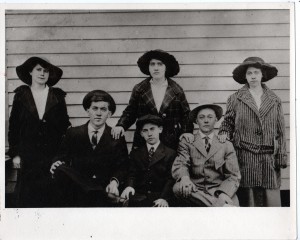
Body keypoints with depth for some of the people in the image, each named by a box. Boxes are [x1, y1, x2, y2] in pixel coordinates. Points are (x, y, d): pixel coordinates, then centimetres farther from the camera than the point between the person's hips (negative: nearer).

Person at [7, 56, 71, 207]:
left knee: (49, 195, -1)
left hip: (52, 155, 0)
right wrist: (15, 154, 0)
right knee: (27, 196, 2)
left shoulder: (57, 96, 5)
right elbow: (13, 126, 6)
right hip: (28, 157, 0)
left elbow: (64, 125, 6)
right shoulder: (21, 95, 5)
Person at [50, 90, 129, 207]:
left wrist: (114, 182, -14)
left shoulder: (117, 137, 12)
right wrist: (56, 164, -14)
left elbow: (122, 167, 7)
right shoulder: (73, 134, 16)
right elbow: (61, 157, 11)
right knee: (59, 170, -27)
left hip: (103, 196, -2)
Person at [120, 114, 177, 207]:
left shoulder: (171, 153, 10)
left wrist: (164, 198, -18)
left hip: (159, 198, -2)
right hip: (139, 197, 2)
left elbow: (171, 179, 0)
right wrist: (129, 186, -14)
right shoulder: (135, 153, 21)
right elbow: (132, 175, 10)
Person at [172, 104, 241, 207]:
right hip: (195, 191, 2)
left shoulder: (226, 145, 13)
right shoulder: (186, 142, 11)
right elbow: (179, 165, -5)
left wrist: (224, 194, -17)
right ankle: (221, 206, -31)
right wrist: (184, 177, -31)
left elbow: (233, 176, 6)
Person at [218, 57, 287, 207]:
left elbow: (280, 131, 9)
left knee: (272, 201, 1)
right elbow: (228, 122, 14)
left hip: (269, 159, 2)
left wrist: (281, 158, 4)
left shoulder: (274, 100, 10)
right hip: (245, 158, -1)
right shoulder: (235, 99, 5)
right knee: (248, 200, 0)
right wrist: (224, 133, -8)